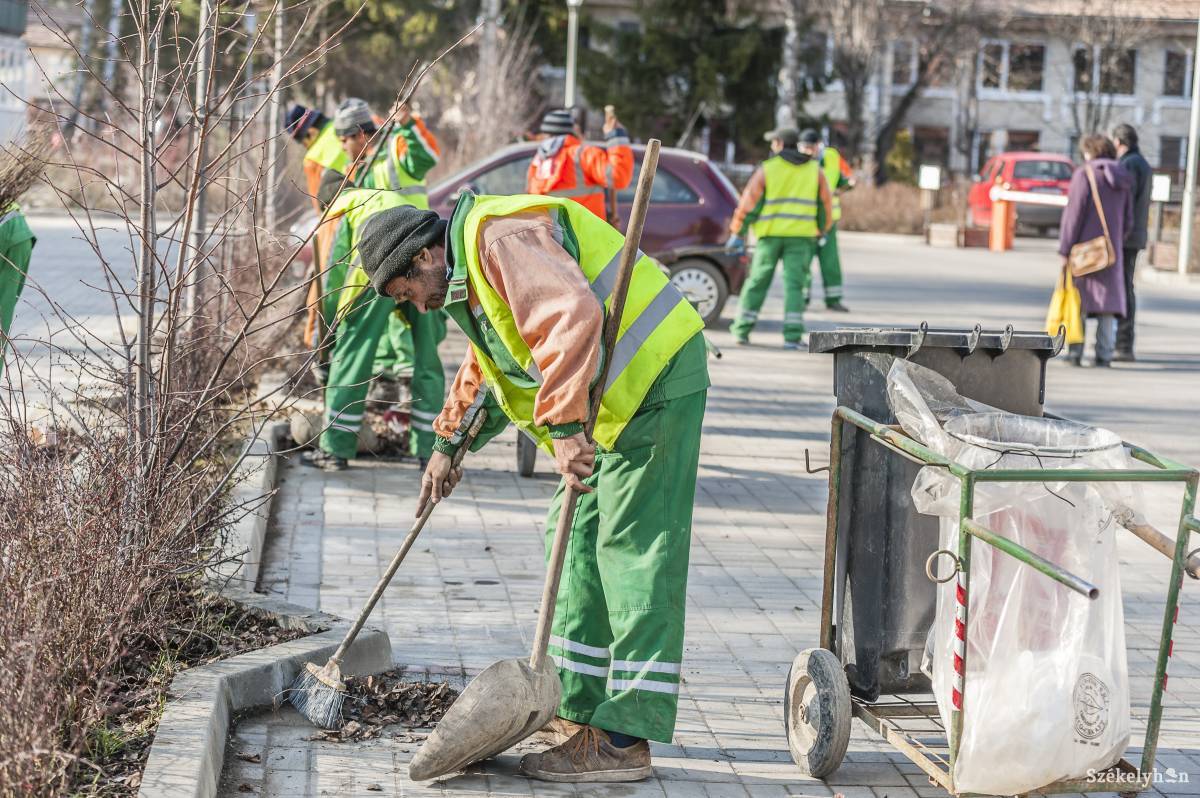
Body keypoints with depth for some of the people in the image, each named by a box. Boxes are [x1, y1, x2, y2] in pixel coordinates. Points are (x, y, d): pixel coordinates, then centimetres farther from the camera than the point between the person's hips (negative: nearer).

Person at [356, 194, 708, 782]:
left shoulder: (502, 238, -16)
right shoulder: (471, 276, 19)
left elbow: (571, 316, -32)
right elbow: (487, 368, 37)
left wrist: (563, 425, -34)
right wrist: (448, 444, 44)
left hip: (655, 382, -11)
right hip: (616, 400, 11)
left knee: (635, 554, -11)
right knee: (576, 540, 15)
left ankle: (622, 741, -11)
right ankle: (579, 706, 22)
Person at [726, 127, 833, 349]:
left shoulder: (768, 169, -2)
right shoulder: (814, 169, 6)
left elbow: (750, 202, -4)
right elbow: (825, 203, 9)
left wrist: (737, 233, 2)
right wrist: (822, 230, 23)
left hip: (770, 234, -1)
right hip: (801, 235, 1)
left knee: (757, 282, 8)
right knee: (794, 284, 1)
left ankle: (742, 330, 11)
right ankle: (793, 336, -8)